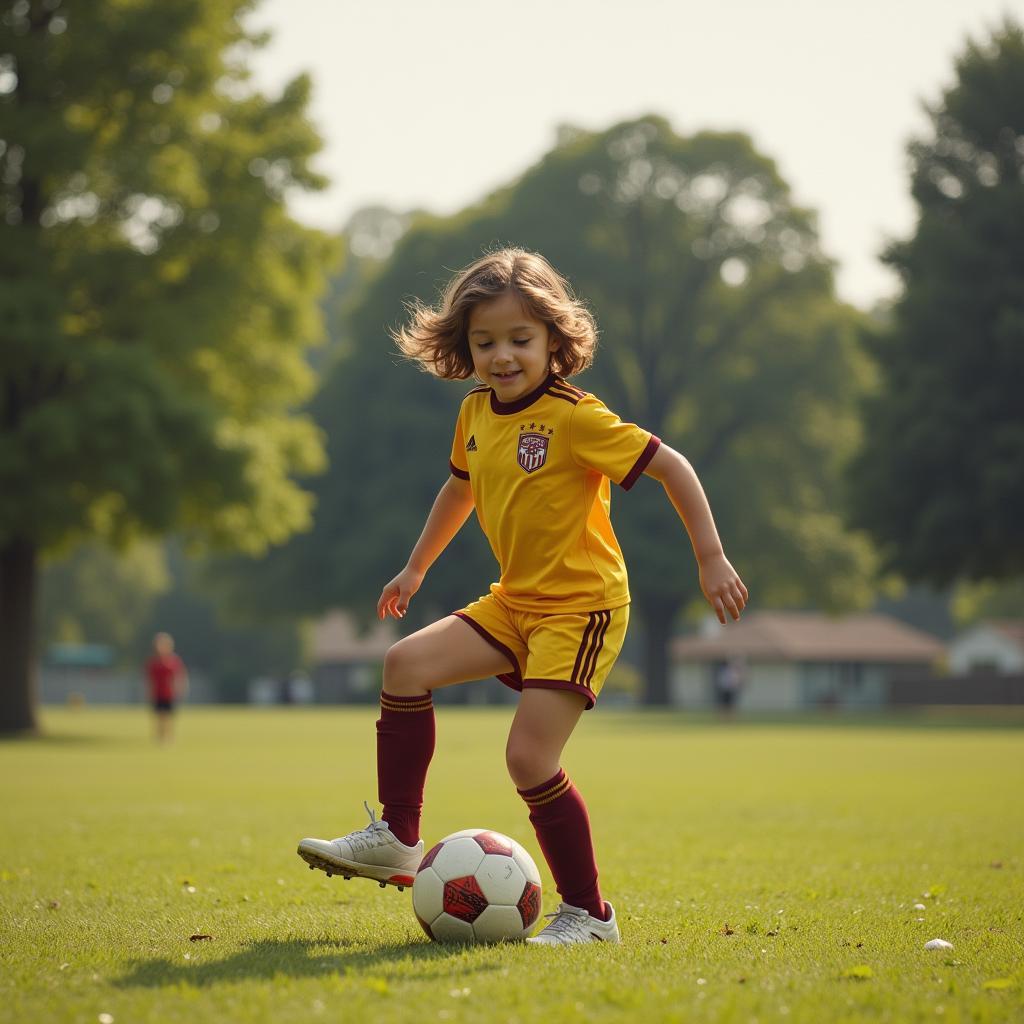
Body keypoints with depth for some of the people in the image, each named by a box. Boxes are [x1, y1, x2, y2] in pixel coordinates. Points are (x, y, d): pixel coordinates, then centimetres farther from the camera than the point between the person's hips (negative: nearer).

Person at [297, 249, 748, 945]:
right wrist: (416, 568, 31)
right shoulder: (476, 414, 5)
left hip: (581, 607, -8)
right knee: (408, 663, -6)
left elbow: (671, 466, -19)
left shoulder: (576, 418, -19)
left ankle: (587, 914, -1)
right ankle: (397, 840, 4)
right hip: (515, 602, 8)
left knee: (529, 757, -16)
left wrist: (711, 559, -21)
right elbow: (461, 486, 24)